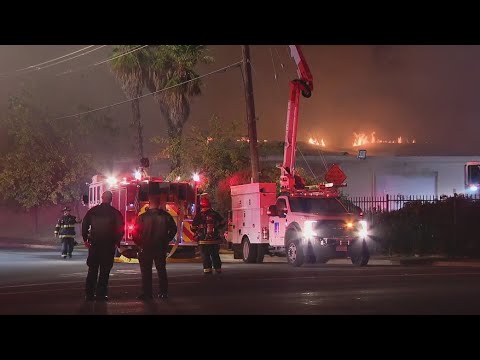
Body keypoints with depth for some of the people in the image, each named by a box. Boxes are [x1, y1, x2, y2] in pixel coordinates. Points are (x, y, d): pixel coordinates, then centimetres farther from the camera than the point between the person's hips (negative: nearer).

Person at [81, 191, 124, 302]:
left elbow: (85, 225, 4)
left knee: (92, 269, 9)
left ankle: (89, 293, 6)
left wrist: (86, 239, 11)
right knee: (104, 270, 2)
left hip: (94, 244, 2)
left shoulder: (92, 211, 3)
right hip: (109, 246, -2)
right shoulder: (115, 213, -5)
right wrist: (116, 242, 5)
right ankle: (101, 293, -2)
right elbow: (120, 229, -5)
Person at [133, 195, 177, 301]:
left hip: (146, 248, -3)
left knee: (146, 272, 4)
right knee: (161, 270, 14)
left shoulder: (142, 217, -11)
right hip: (161, 248, 3)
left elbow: (136, 233, -11)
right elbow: (173, 229, 4)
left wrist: (139, 243, 4)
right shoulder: (165, 216, -4)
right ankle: (163, 293, 14)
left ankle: (147, 293, 1)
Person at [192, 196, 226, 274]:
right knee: (215, 255, 14)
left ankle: (207, 270, -3)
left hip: (203, 240, -3)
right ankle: (218, 269, 16)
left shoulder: (199, 215, -7)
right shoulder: (215, 214, 2)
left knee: (205, 256, 3)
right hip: (215, 239, 3)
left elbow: (193, 227, -4)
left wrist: (197, 231, 16)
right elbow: (222, 223, 10)